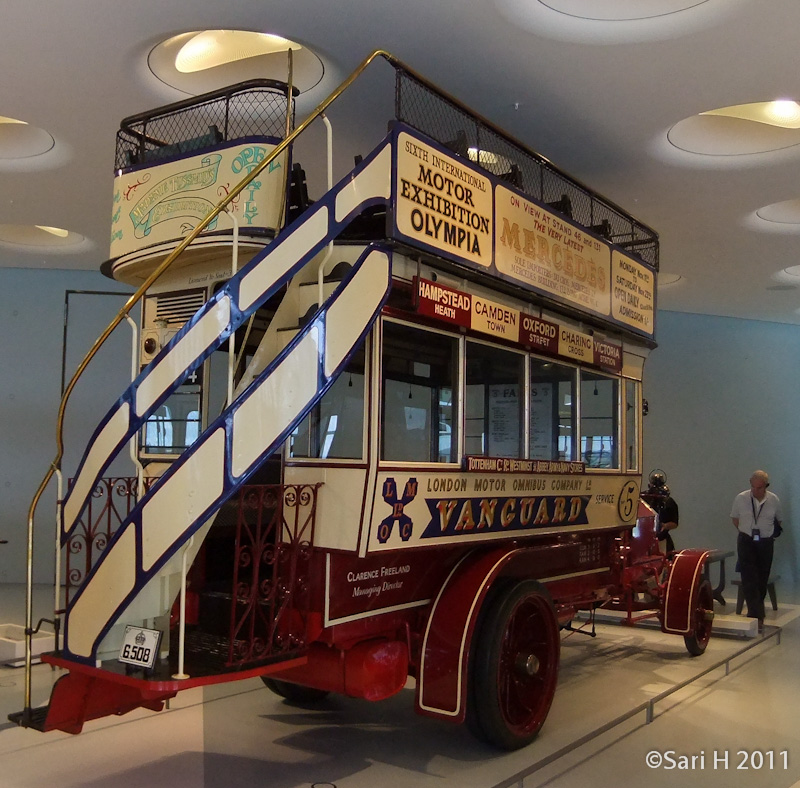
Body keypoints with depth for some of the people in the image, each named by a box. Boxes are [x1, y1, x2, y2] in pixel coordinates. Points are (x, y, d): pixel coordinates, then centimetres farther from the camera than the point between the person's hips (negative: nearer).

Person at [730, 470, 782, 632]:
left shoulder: (774, 500, -5)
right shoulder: (741, 498, -8)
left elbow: (779, 520, 14)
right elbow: (735, 518, 8)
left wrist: (770, 533, 11)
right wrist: (746, 533, 8)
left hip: (766, 543, 2)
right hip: (746, 542, -2)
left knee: (762, 581, 9)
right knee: (749, 580, -11)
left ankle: (756, 612, 25)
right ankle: (757, 616, -12)